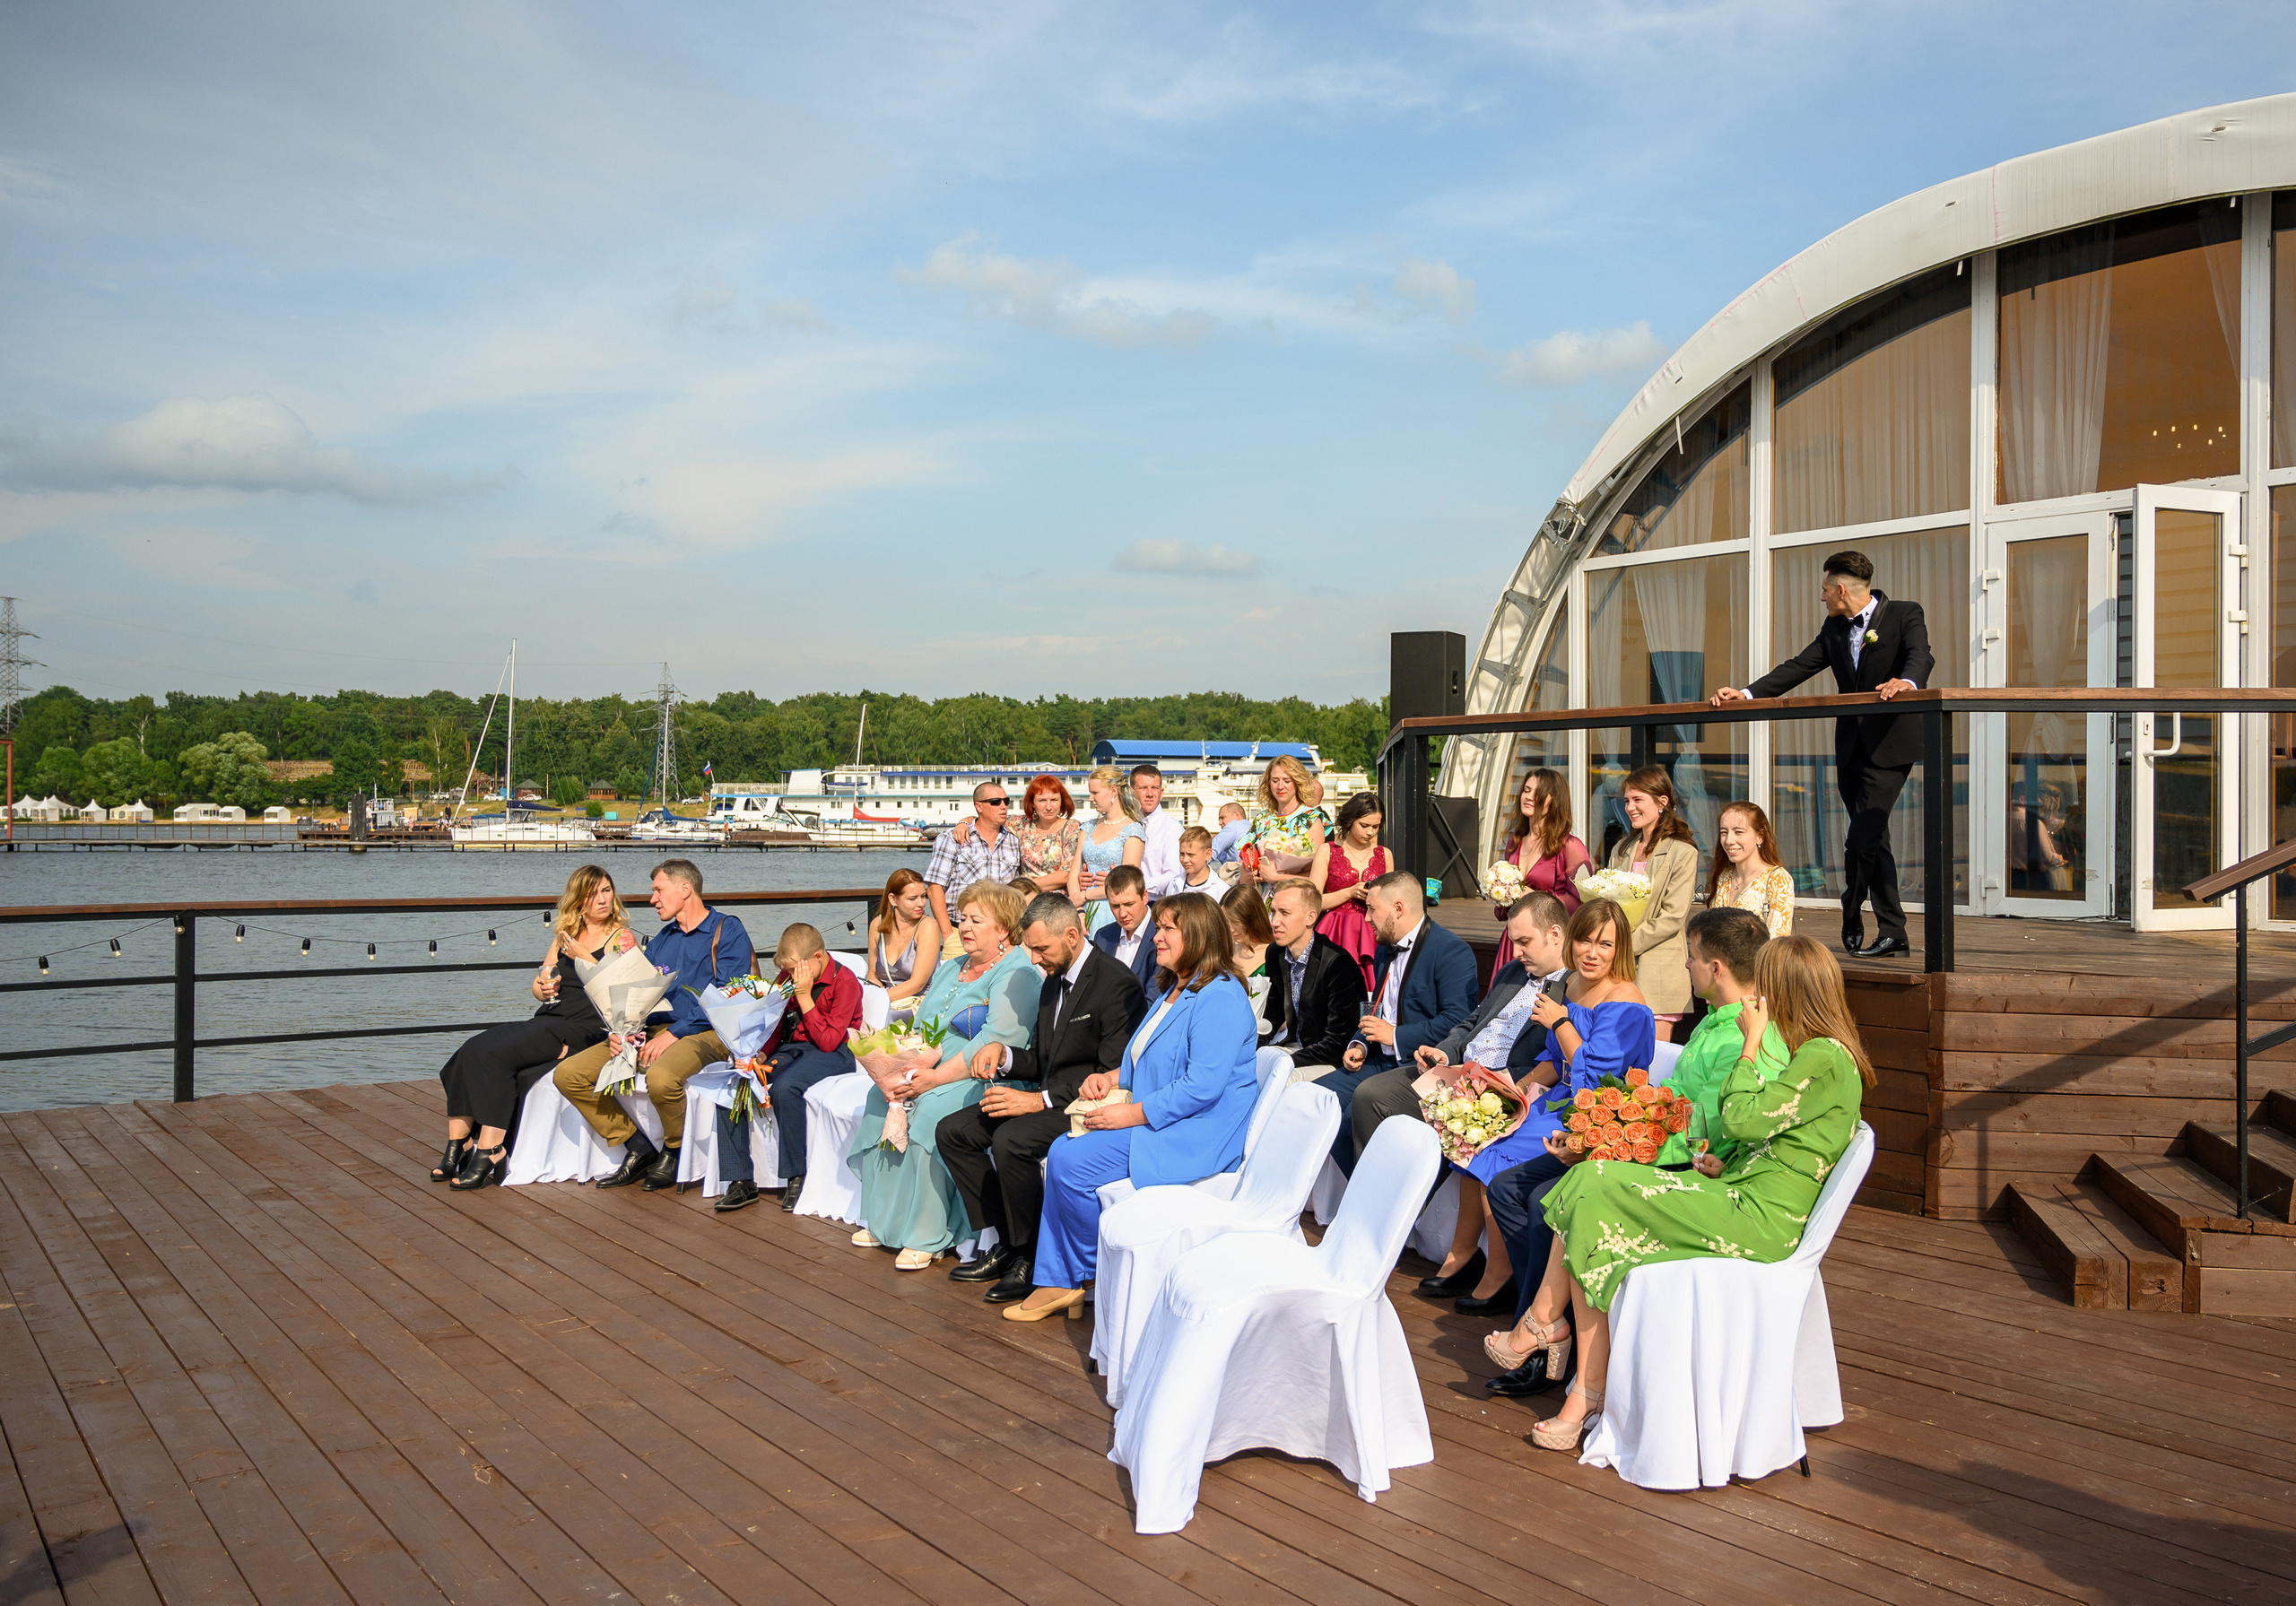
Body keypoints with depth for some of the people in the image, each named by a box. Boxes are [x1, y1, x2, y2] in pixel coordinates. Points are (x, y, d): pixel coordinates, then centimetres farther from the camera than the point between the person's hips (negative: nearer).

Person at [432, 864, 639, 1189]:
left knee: (493, 1053, -26)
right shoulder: (565, 935, 22)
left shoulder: (622, 938, 4)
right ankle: (457, 1147, -18)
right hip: (545, 1021, 7)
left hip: (584, 1028, -7)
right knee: (470, 1051, -18)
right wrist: (542, 986, 1)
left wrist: (583, 956, -9)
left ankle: (489, 1152, -24)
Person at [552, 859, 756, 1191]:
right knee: (568, 1073, -9)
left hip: (703, 1034, -7)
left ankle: (674, 1151, -9)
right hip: (652, 1031, 7)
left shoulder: (727, 931, 0)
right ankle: (637, 1147, -2)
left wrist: (675, 1033, -19)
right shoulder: (659, 941, 24)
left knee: (661, 1078, -39)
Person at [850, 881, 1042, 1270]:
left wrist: (935, 1078, -23)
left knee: (931, 1110, -31)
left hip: (985, 1080, -9)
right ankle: (883, 1221, -5)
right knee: (880, 1097, -10)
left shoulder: (1017, 976, -9)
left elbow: (996, 1041, -21)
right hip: (934, 1075, 9)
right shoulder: (950, 969, 20)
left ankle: (927, 1237, -24)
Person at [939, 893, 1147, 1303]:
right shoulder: (1054, 980, 14)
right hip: (1050, 1098, 10)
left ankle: (1032, 1258, -13)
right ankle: (1005, 1243, 4)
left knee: (1012, 1140, -32)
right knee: (952, 1131, 1)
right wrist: (1002, 1054, -1)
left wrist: (1040, 1100, -22)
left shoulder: (1117, 984, -16)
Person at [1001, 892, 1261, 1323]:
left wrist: (1130, 1115, -21)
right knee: (1061, 1152, -4)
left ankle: (1097, 1270, 2)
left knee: (1071, 1163, -19)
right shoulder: (1172, 990, 18)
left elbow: (1203, 1085, -25)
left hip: (1197, 1138, -10)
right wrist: (1112, 1077, 7)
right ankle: (1056, 1282, -4)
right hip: (1158, 1124, 11)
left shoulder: (1219, 998, -16)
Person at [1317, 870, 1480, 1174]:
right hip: (1380, 1062, 9)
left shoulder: (1451, 950, -10)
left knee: (1361, 1105, -31)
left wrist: (1396, 1035, -15)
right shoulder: (1385, 951, 20)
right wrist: (1359, 1045, 9)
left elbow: (1457, 1021, -19)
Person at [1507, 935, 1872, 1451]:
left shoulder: (1825, 1058, -12)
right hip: (1744, 1200, 10)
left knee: (1597, 1191, -13)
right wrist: (1724, 1168, 5)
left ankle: (1545, 1320, 10)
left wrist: (1751, 1042, -7)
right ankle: (1587, 1396, -8)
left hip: (1759, 1222, -10)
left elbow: (1740, 1119, -18)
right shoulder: (1821, 1054, 20)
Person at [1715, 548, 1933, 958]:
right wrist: (1747, 693, 0)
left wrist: (1906, 682, -45)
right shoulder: (1834, 628, 13)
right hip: (1851, 747, 7)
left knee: (1861, 839, -13)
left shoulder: (1905, 615, -5)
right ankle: (1893, 935, 15)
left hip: (1889, 745, -7)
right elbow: (1798, 667, 11)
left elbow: (1921, 656, -22)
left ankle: (1851, 921, 6)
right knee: (1872, 841, 9)